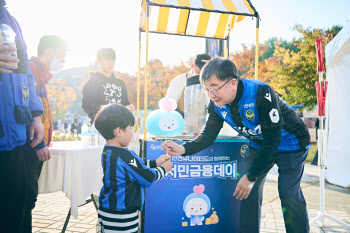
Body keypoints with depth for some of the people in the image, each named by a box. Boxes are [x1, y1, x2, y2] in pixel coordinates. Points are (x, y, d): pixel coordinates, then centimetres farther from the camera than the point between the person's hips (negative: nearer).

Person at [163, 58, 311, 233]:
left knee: (289, 194, -10)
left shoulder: (261, 93, -34)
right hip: (259, 144, 6)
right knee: (248, 191, 1)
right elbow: (208, 135, -10)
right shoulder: (216, 104, -15)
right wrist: (183, 149, -30)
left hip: (288, 142, -5)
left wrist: (251, 176, -29)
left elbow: (273, 139, -31)